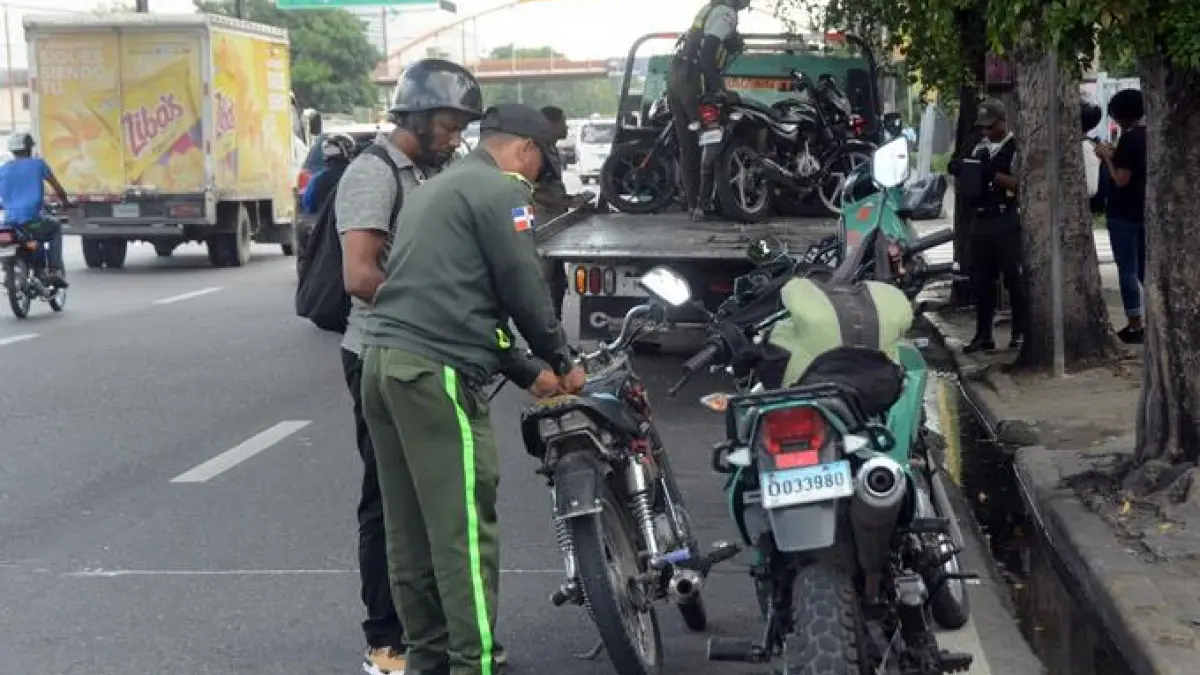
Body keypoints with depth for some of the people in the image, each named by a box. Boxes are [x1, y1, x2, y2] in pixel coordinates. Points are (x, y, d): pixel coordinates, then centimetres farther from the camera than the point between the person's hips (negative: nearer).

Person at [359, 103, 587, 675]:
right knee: (463, 531, -7)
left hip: (382, 360, 9)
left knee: (410, 531, 13)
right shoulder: (502, 191, -2)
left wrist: (526, 373, 29)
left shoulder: (434, 189, 27)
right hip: (435, 372, -9)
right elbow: (524, 291, -6)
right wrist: (562, 363, 11)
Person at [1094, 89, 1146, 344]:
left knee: (1128, 270, -2)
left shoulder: (1128, 138, -17)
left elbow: (1121, 179, -21)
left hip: (1124, 213, -8)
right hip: (1146, 210, 8)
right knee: (1146, 268, 14)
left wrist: (1107, 157, -7)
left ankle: (1135, 326, -2)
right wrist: (1116, 156, 13)